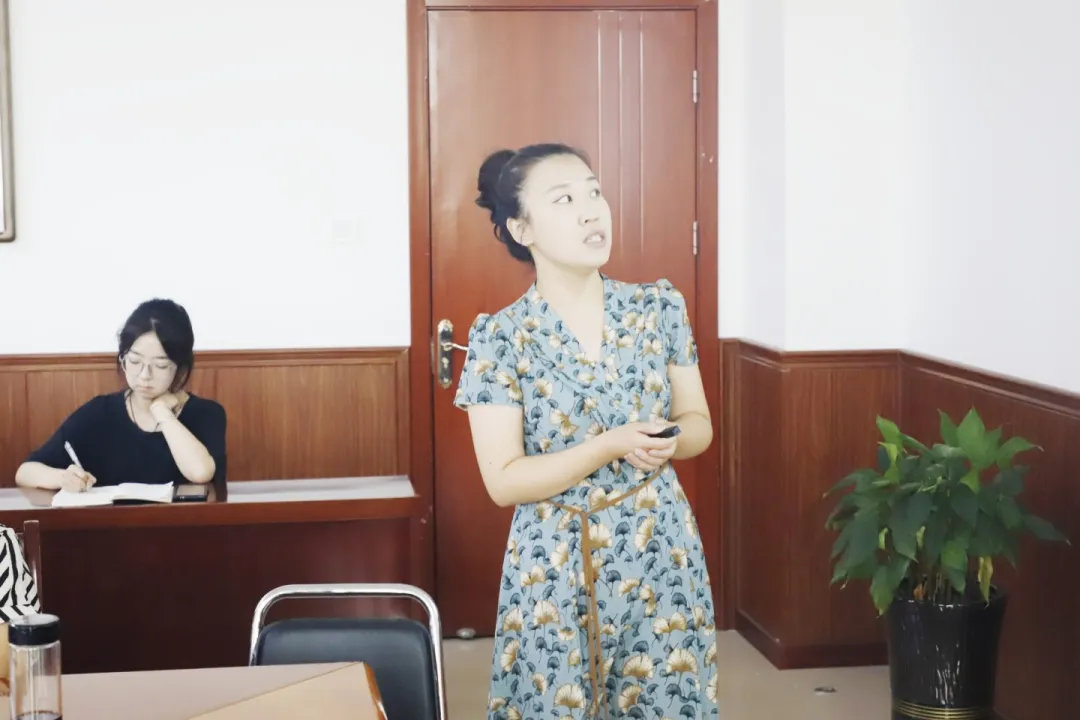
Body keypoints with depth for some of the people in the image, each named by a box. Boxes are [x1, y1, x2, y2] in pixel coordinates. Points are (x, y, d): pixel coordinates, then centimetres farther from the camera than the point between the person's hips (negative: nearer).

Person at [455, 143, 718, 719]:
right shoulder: (499, 337, -9)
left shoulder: (660, 308, 0)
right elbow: (504, 481, -11)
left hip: (661, 552, 2)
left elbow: (700, 425, 8)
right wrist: (611, 446, -22)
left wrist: (670, 439, -15)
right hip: (555, 566, -2)